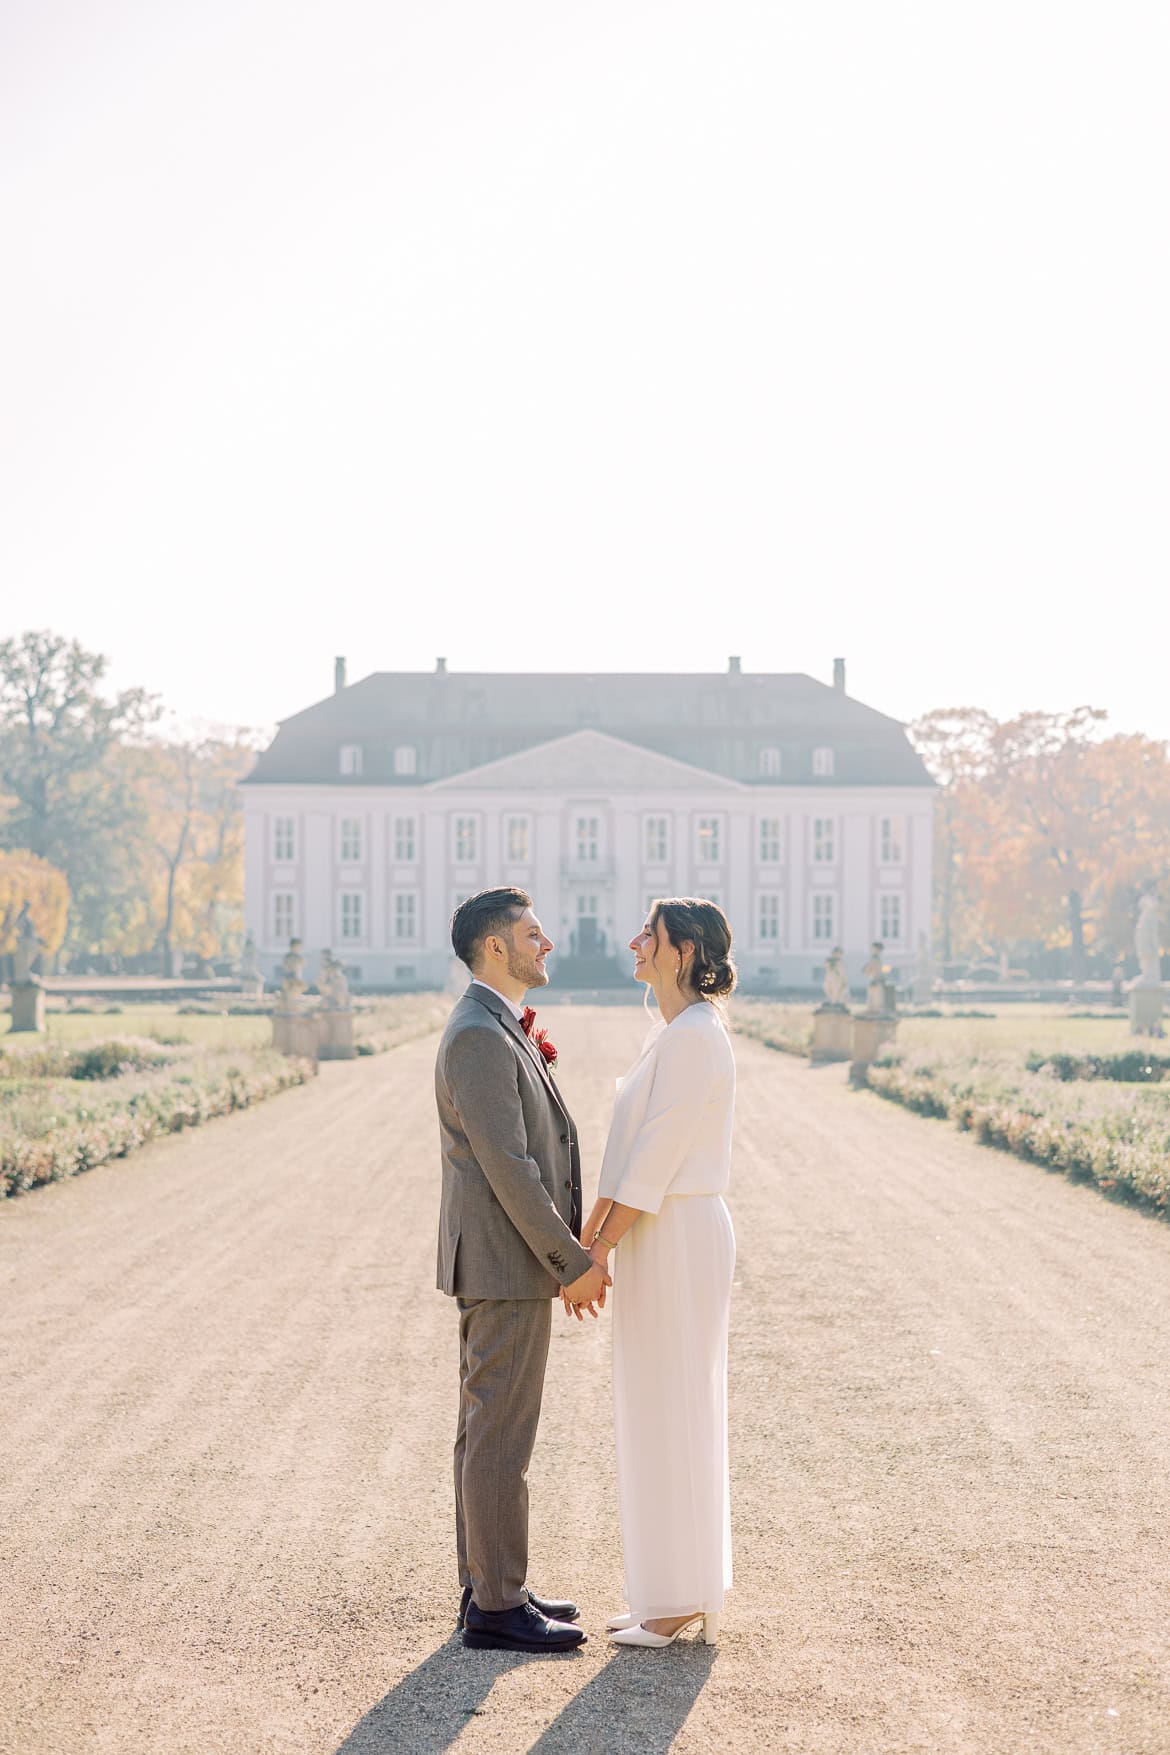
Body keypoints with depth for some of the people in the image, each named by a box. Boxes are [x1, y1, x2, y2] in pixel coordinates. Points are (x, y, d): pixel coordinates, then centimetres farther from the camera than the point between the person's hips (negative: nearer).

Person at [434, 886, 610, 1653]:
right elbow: (507, 1167, -22)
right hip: (506, 1268, -11)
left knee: (490, 1431, 15)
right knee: (502, 1438, -4)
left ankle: (491, 1587, 23)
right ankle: (497, 1606, 3)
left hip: (509, 1265, 11)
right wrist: (574, 1264, -19)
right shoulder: (479, 1037, -19)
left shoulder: (499, 1031, 15)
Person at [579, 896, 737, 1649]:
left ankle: (683, 1601, 5)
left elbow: (656, 1155, -19)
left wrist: (598, 1252, -16)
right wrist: (587, 1237, 14)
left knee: (672, 1415, -3)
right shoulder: (676, 1033, 14)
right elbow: (632, 1156, 17)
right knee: (671, 1415, 13)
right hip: (662, 1236, 10)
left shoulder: (693, 1035, -17)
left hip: (677, 1238, -10)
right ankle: (681, 1592, 20)